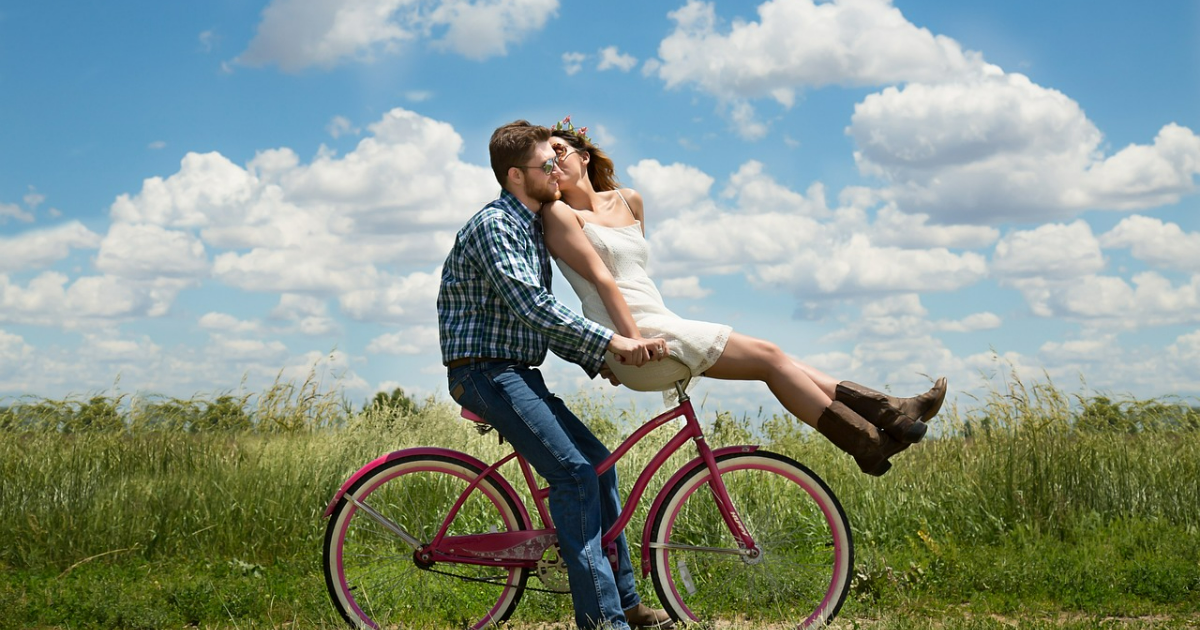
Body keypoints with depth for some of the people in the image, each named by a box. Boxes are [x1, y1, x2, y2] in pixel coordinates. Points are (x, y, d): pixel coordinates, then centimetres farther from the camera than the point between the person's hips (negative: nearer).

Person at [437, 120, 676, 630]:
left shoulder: (531, 227, 17)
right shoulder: (494, 225, -14)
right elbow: (530, 306, -26)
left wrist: (597, 359, 9)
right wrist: (610, 341, -28)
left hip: (516, 373, 10)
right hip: (486, 371, -10)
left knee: (596, 461, 8)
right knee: (573, 469, -19)